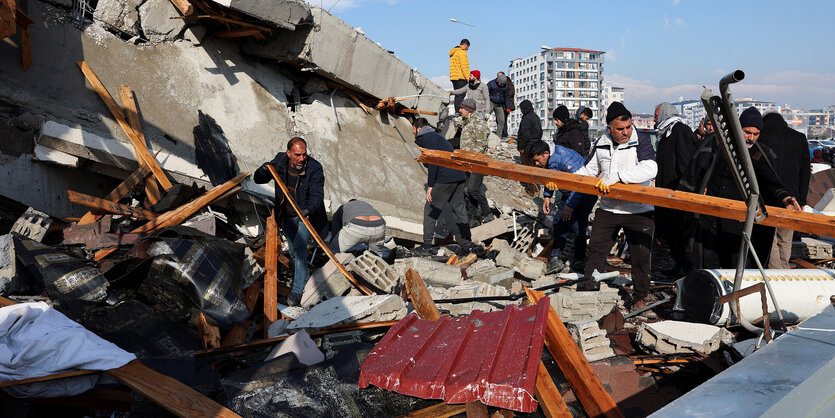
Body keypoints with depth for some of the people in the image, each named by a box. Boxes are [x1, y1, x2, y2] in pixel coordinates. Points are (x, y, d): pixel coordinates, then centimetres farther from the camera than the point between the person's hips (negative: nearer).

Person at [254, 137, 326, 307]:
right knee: (293, 251, 16)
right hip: (287, 215, 4)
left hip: (307, 214, -4)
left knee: (299, 246, -19)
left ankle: (297, 290, -11)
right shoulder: (280, 162, -11)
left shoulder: (315, 168, -22)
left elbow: (317, 195, -28)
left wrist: (310, 209, -48)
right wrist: (264, 170, -28)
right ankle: (304, 275, 46)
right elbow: (257, 179, -4)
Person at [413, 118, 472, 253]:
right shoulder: (437, 136, 25)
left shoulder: (427, 138, -3)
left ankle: (427, 246, 2)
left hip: (445, 179, -8)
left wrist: (430, 185, -13)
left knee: (430, 210, 1)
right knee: (459, 209, 14)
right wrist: (431, 179, 28)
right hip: (459, 177, 9)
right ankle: (465, 243, 17)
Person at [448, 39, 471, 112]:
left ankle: (457, 112, 12)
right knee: (460, 96, -11)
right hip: (460, 78, -9)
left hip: (454, 77, 9)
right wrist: (467, 77, -14)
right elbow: (464, 66, -16)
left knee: (457, 95, 12)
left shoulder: (453, 53, 21)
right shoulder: (461, 52, -9)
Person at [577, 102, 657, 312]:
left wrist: (617, 175, -32)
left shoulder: (641, 140, -9)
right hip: (608, 208, 4)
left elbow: (650, 169, -25)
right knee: (596, 250, 7)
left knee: (640, 256, 6)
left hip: (638, 210, -3)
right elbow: (589, 170, 17)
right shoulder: (601, 144, 5)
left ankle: (640, 296, 25)